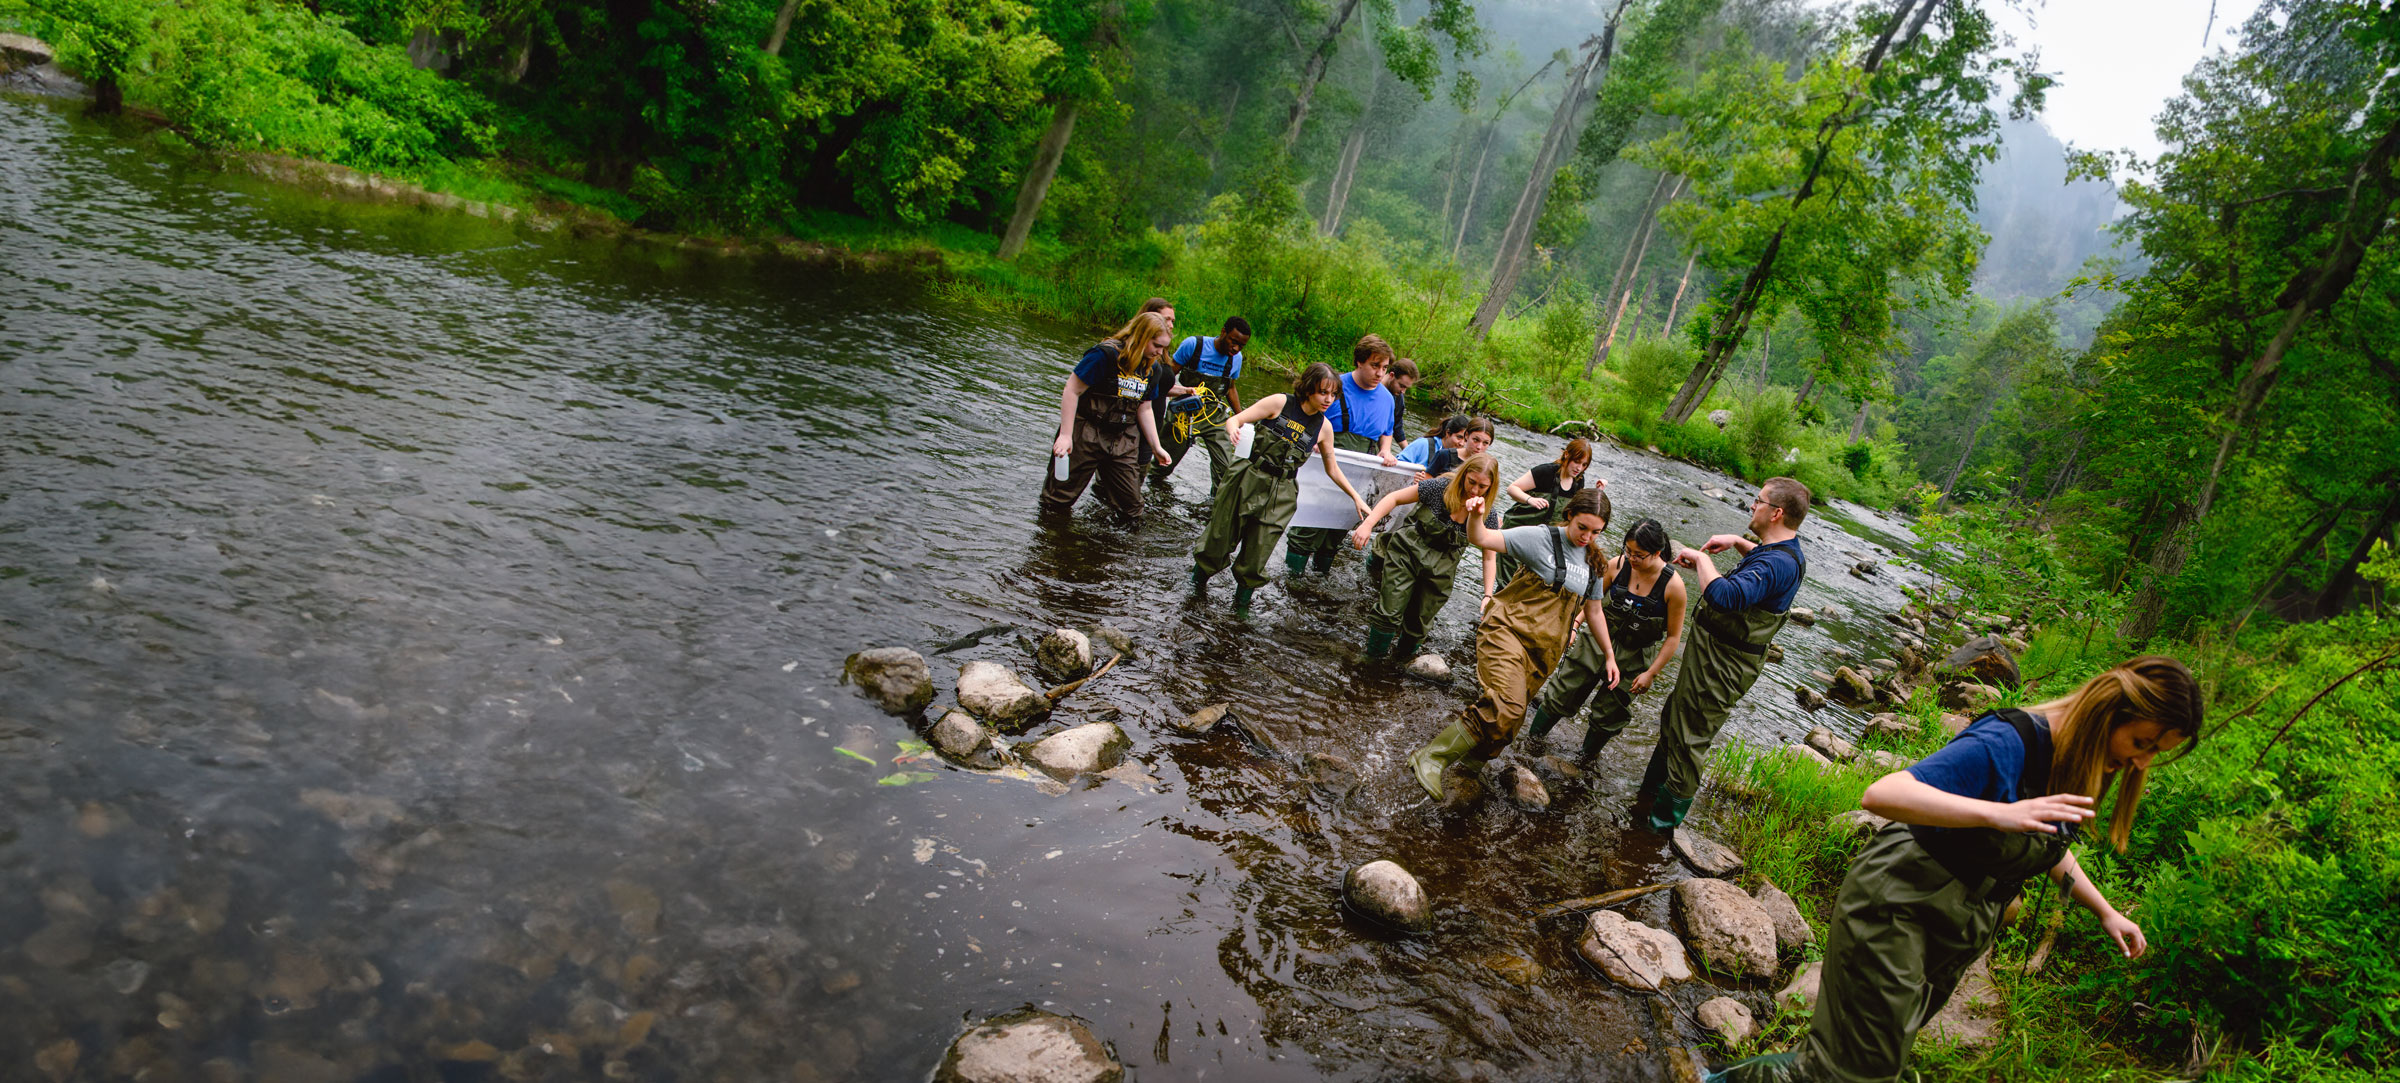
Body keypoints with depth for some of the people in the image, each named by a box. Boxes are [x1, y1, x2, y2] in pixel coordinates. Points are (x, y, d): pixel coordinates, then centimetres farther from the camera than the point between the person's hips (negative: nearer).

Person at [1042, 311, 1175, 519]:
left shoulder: (1150, 369, 7)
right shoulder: (1106, 355, -15)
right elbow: (1072, 391, -15)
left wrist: (1156, 447, 14)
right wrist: (1065, 435, -18)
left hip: (1123, 443, 6)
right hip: (1087, 437, -6)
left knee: (1132, 508, 3)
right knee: (1057, 504, 1)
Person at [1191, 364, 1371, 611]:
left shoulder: (1323, 428, 4)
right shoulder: (1279, 403, -5)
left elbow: (1332, 470, 16)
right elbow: (1234, 420, -5)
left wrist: (1356, 498, 13)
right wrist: (1234, 431, -29)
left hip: (1280, 493, 2)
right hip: (1247, 479, -2)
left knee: (1257, 556, -1)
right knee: (1220, 538, 8)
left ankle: (1243, 597, 24)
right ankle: (1197, 581, 35)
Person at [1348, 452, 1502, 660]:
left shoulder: (1487, 516, -11)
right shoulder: (1440, 487, -18)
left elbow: (1489, 557, -2)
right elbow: (1395, 498, -11)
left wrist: (1488, 595, -10)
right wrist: (1368, 524, -21)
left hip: (1440, 569, 2)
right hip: (1408, 551, -2)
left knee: (1420, 623, 9)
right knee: (1389, 613, -5)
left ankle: (1406, 657, 35)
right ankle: (1373, 660, 14)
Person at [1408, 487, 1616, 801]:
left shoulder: (1595, 564, 11)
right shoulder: (1541, 538, -7)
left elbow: (1593, 611, 24)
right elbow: (1481, 539, -13)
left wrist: (1609, 654, 26)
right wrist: (1475, 516, -34)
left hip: (1544, 651, 7)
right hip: (1510, 630, -7)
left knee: (1510, 718, 4)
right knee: (1505, 707, -25)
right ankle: (1431, 758, -19)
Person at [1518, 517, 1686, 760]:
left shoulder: (1673, 585, -22)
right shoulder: (1618, 564, -14)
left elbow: (1673, 636, -12)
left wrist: (1651, 673, -11)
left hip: (1635, 657, -2)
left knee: (1610, 712, 10)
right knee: (1565, 690, 8)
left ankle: (1587, 754, 36)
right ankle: (1533, 736, 28)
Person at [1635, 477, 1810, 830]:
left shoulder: (1777, 565, -30)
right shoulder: (1790, 552, 4)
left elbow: (1725, 597, -46)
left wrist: (1701, 558, -31)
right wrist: (1739, 543, 16)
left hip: (1720, 665, -11)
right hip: (1719, 656, 11)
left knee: (1688, 738, 2)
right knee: (1674, 720, 26)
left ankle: (1665, 820, 17)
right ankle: (1652, 789, 44)